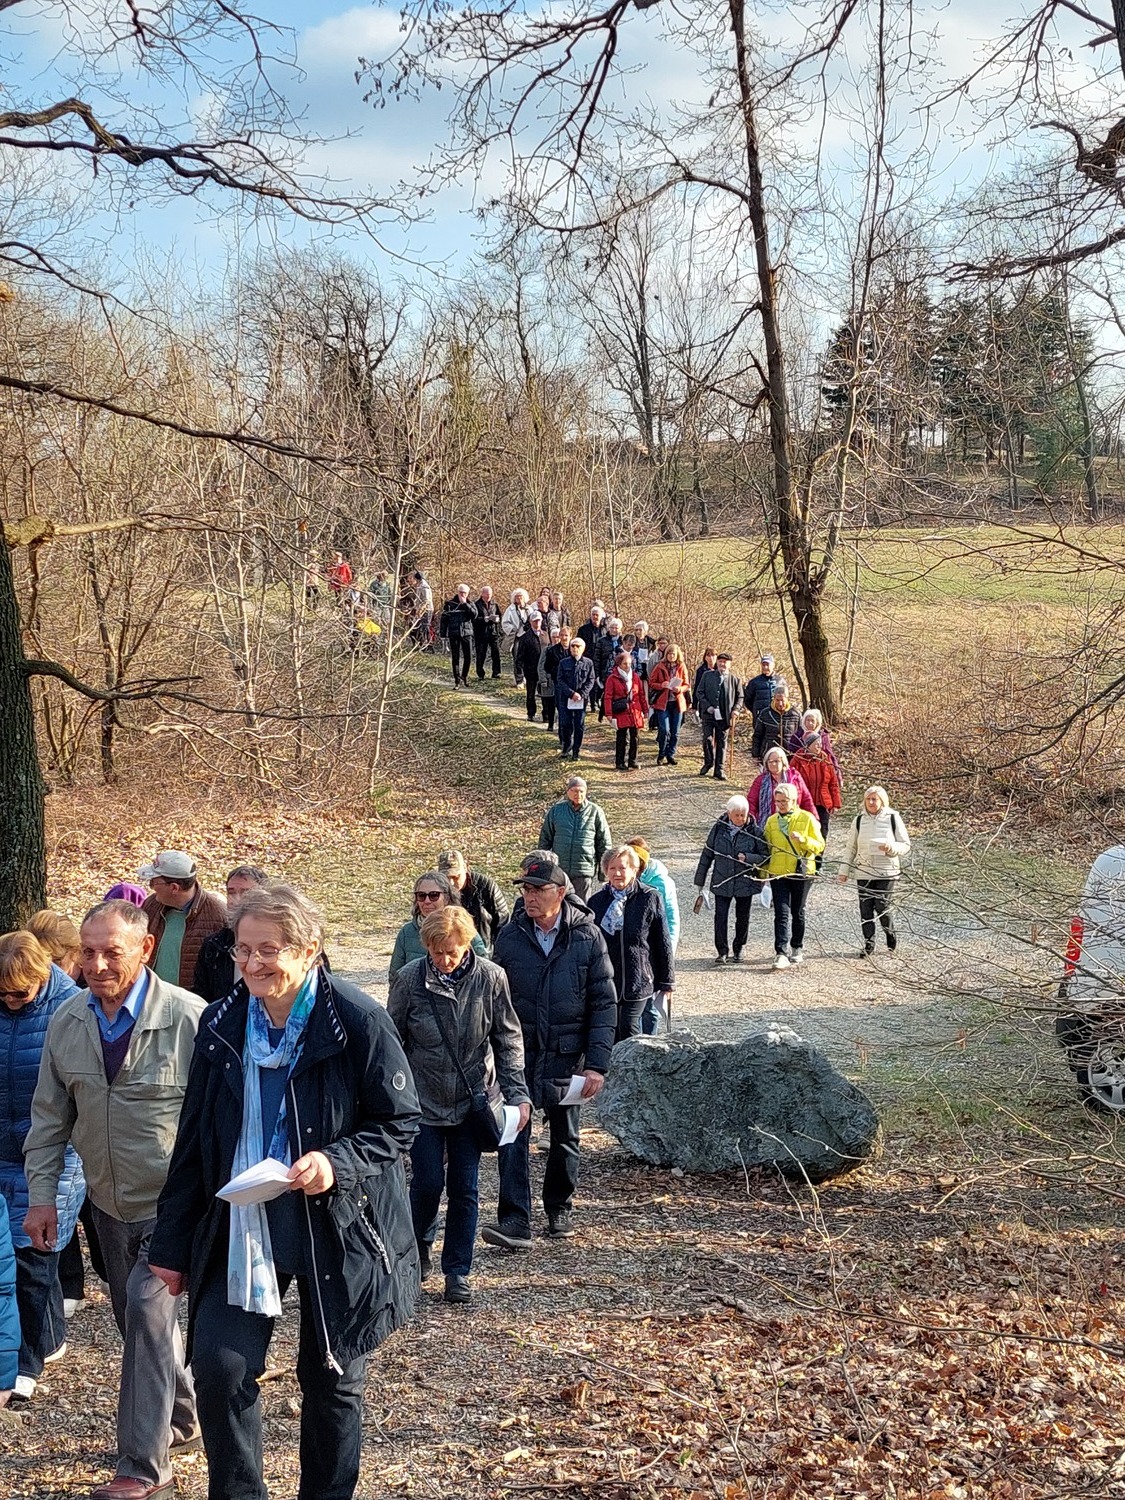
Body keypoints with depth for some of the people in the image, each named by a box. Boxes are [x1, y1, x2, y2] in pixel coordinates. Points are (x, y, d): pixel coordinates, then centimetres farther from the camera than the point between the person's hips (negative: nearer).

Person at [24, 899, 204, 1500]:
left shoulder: (189, 1017, -19)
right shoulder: (67, 1021, -2)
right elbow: (51, 1116, 7)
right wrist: (41, 1194, 3)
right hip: (109, 1203, 6)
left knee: (148, 1308, -13)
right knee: (138, 1316, 17)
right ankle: (180, 1418, 40)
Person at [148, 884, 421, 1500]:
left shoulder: (358, 1021, -13)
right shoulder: (222, 1025, 0)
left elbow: (400, 1122, -7)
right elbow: (193, 1142, 7)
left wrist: (338, 1162, -25)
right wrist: (172, 1244, 8)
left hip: (337, 1232, -3)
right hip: (241, 1226, 3)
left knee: (331, 1381, 10)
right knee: (218, 1366, -9)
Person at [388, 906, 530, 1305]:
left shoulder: (490, 979, -10)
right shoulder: (410, 979, -11)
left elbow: (508, 1039, -1)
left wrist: (517, 1093, -8)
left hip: (472, 1101, 1)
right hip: (423, 1101, -1)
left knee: (464, 1188, 4)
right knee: (428, 1183, 0)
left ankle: (458, 1271, 16)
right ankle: (419, 1245, 29)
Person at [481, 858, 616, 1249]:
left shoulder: (587, 936, -7)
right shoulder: (510, 935, -3)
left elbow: (604, 1004, -5)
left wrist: (597, 1064, -10)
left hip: (567, 1055, 0)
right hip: (518, 1053, 0)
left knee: (564, 1136, 14)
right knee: (513, 1134, -10)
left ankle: (560, 1209, 32)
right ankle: (515, 1221, -11)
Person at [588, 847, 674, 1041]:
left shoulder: (650, 898, -4)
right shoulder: (597, 900, 4)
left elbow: (663, 943, -1)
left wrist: (667, 981, 1)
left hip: (639, 979, -3)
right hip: (605, 980, 3)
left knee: (628, 1029, -6)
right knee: (610, 1032, 7)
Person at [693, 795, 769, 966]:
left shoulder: (754, 831, -6)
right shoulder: (718, 828, -2)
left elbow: (765, 856, -4)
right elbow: (707, 854, 6)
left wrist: (747, 858, -23)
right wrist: (699, 880, 8)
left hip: (745, 882, 0)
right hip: (721, 882, 0)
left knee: (743, 918, 11)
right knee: (720, 917, -4)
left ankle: (738, 949, 29)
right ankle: (722, 951, 9)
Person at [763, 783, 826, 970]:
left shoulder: (807, 819, -2)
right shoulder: (772, 821, 7)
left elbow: (820, 846, -3)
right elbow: (766, 848, 14)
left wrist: (803, 839, -20)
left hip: (801, 873, -1)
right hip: (777, 874, 1)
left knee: (798, 913, 11)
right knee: (782, 914, -8)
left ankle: (797, 948, 28)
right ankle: (781, 953, -14)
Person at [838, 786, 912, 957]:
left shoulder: (893, 819, -1)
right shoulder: (859, 820, 7)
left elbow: (906, 846, 2)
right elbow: (851, 848, 13)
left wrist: (891, 848, -19)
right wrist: (844, 871, 8)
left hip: (886, 871, -3)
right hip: (863, 872, 3)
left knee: (882, 906, -6)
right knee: (866, 908, 1)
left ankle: (891, 937, 19)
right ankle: (868, 943, 12)